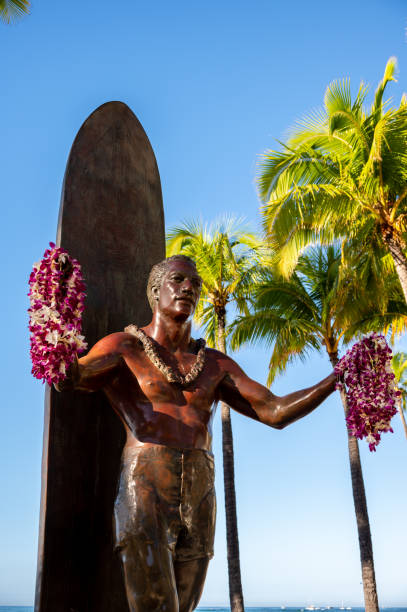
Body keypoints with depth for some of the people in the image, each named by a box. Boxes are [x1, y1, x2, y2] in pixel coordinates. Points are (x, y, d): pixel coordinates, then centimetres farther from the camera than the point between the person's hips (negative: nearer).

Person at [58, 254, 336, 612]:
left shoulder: (216, 365, 18)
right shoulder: (124, 347, 7)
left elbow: (276, 412, 12)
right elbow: (69, 377, -12)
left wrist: (337, 380, 2)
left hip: (199, 501, 5)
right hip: (144, 492, -4)